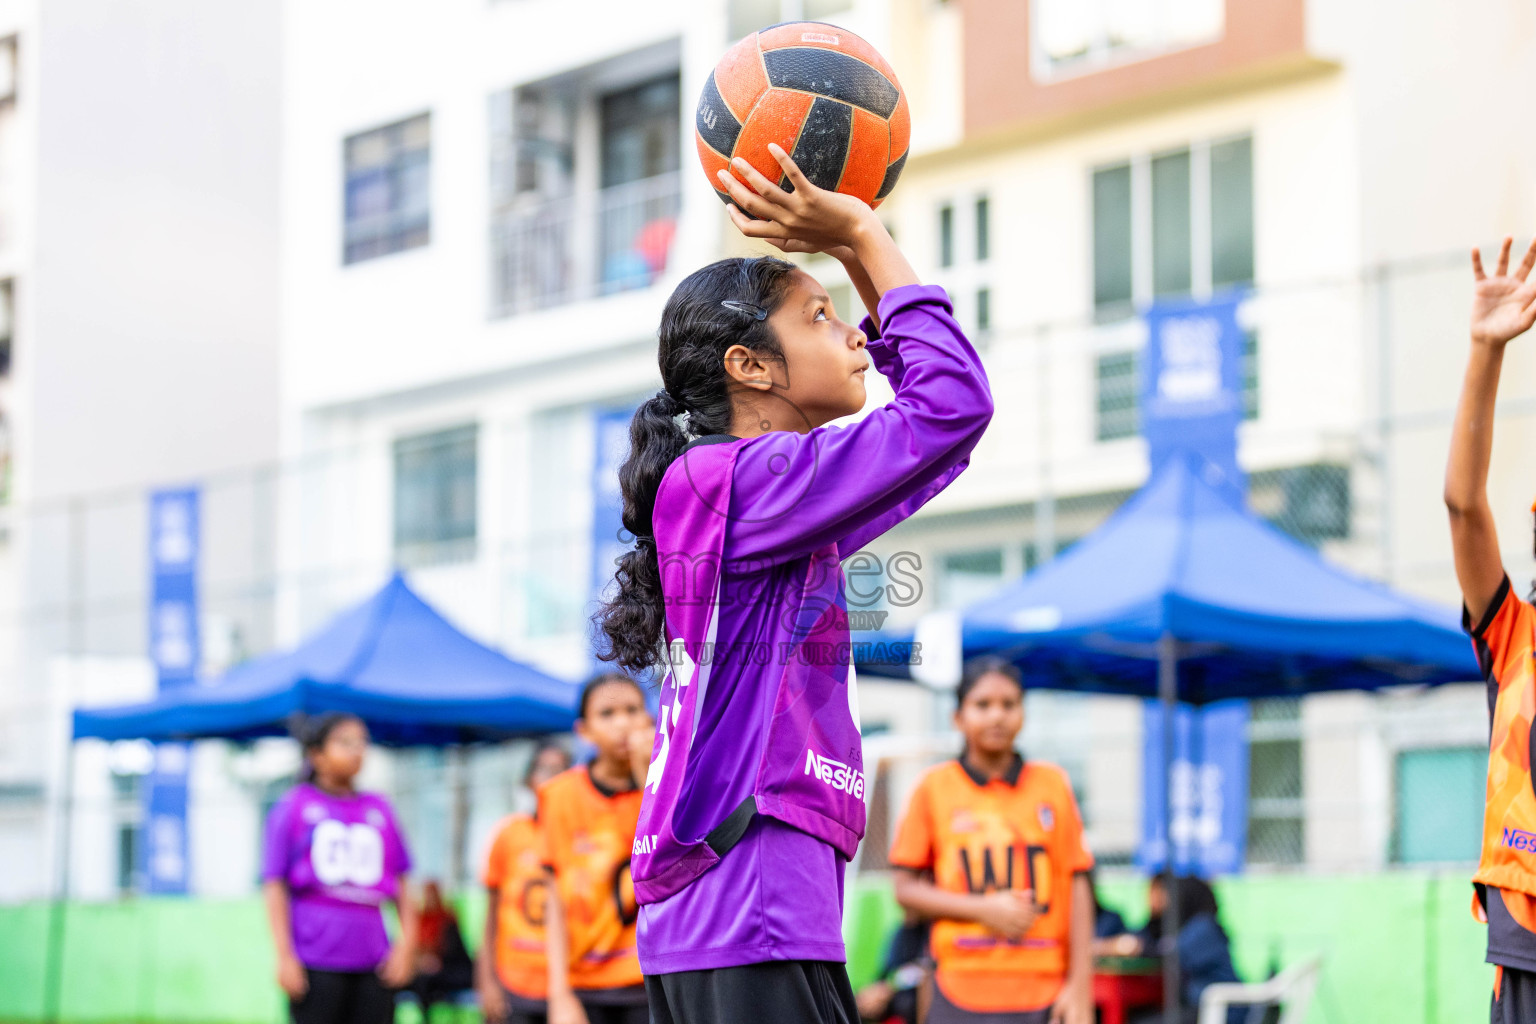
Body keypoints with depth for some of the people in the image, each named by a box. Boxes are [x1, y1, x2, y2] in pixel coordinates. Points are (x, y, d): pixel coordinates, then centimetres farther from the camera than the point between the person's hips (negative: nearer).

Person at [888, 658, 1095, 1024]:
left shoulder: (1052, 784, 8)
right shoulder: (934, 787, 5)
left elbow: (1076, 886, 7)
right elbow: (906, 888, 5)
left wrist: (1080, 983, 0)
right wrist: (983, 909, -9)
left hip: (1044, 995, 1)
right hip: (964, 991, -1)